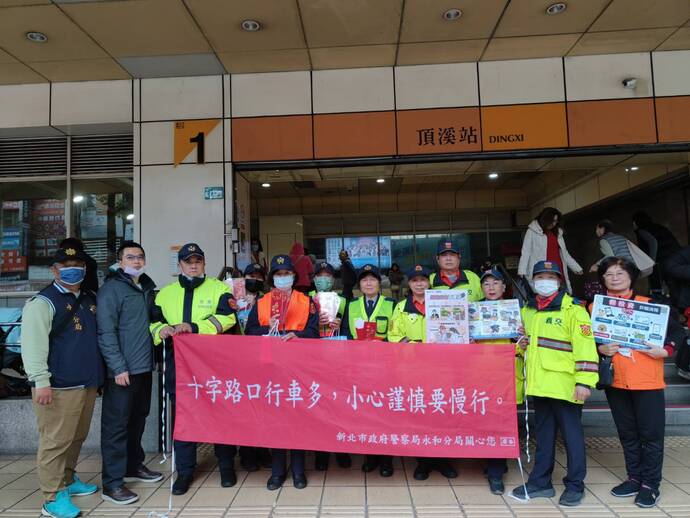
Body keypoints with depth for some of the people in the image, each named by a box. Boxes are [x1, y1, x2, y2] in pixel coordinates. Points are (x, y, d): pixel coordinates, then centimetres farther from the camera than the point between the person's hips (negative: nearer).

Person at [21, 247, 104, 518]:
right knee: (56, 441, 0)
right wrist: (41, 380, -21)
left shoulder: (90, 299, 14)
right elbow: (33, 344, -16)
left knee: (77, 437, 18)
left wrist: (98, 374, 23)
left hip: (88, 382, 7)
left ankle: (67, 480, 35)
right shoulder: (42, 302, -9)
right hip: (59, 386, -7)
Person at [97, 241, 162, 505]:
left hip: (144, 367, 7)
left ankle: (134, 466, 32)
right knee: (116, 425, 0)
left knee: (137, 420, 17)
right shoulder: (111, 289, -9)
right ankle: (112, 483, 9)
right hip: (122, 370, -7)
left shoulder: (147, 288, 13)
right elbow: (106, 332, -15)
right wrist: (119, 367, -18)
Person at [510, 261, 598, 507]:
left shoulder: (573, 310, -9)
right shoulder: (527, 311, 12)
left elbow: (585, 347, -15)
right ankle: (540, 482, 27)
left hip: (564, 385, -6)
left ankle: (575, 485, 21)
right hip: (538, 384, 6)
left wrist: (584, 382, -20)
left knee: (571, 434, 6)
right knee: (543, 434, 16)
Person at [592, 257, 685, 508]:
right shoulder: (595, 308, 3)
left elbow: (678, 331, 1)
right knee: (627, 433, 13)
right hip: (615, 381, 2)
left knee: (651, 433, 4)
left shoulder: (649, 305, -2)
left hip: (647, 381, -2)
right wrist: (600, 349, -14)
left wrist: (666, 349, -15)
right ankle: (634, 478, 27)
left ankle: (650, 484, 16)